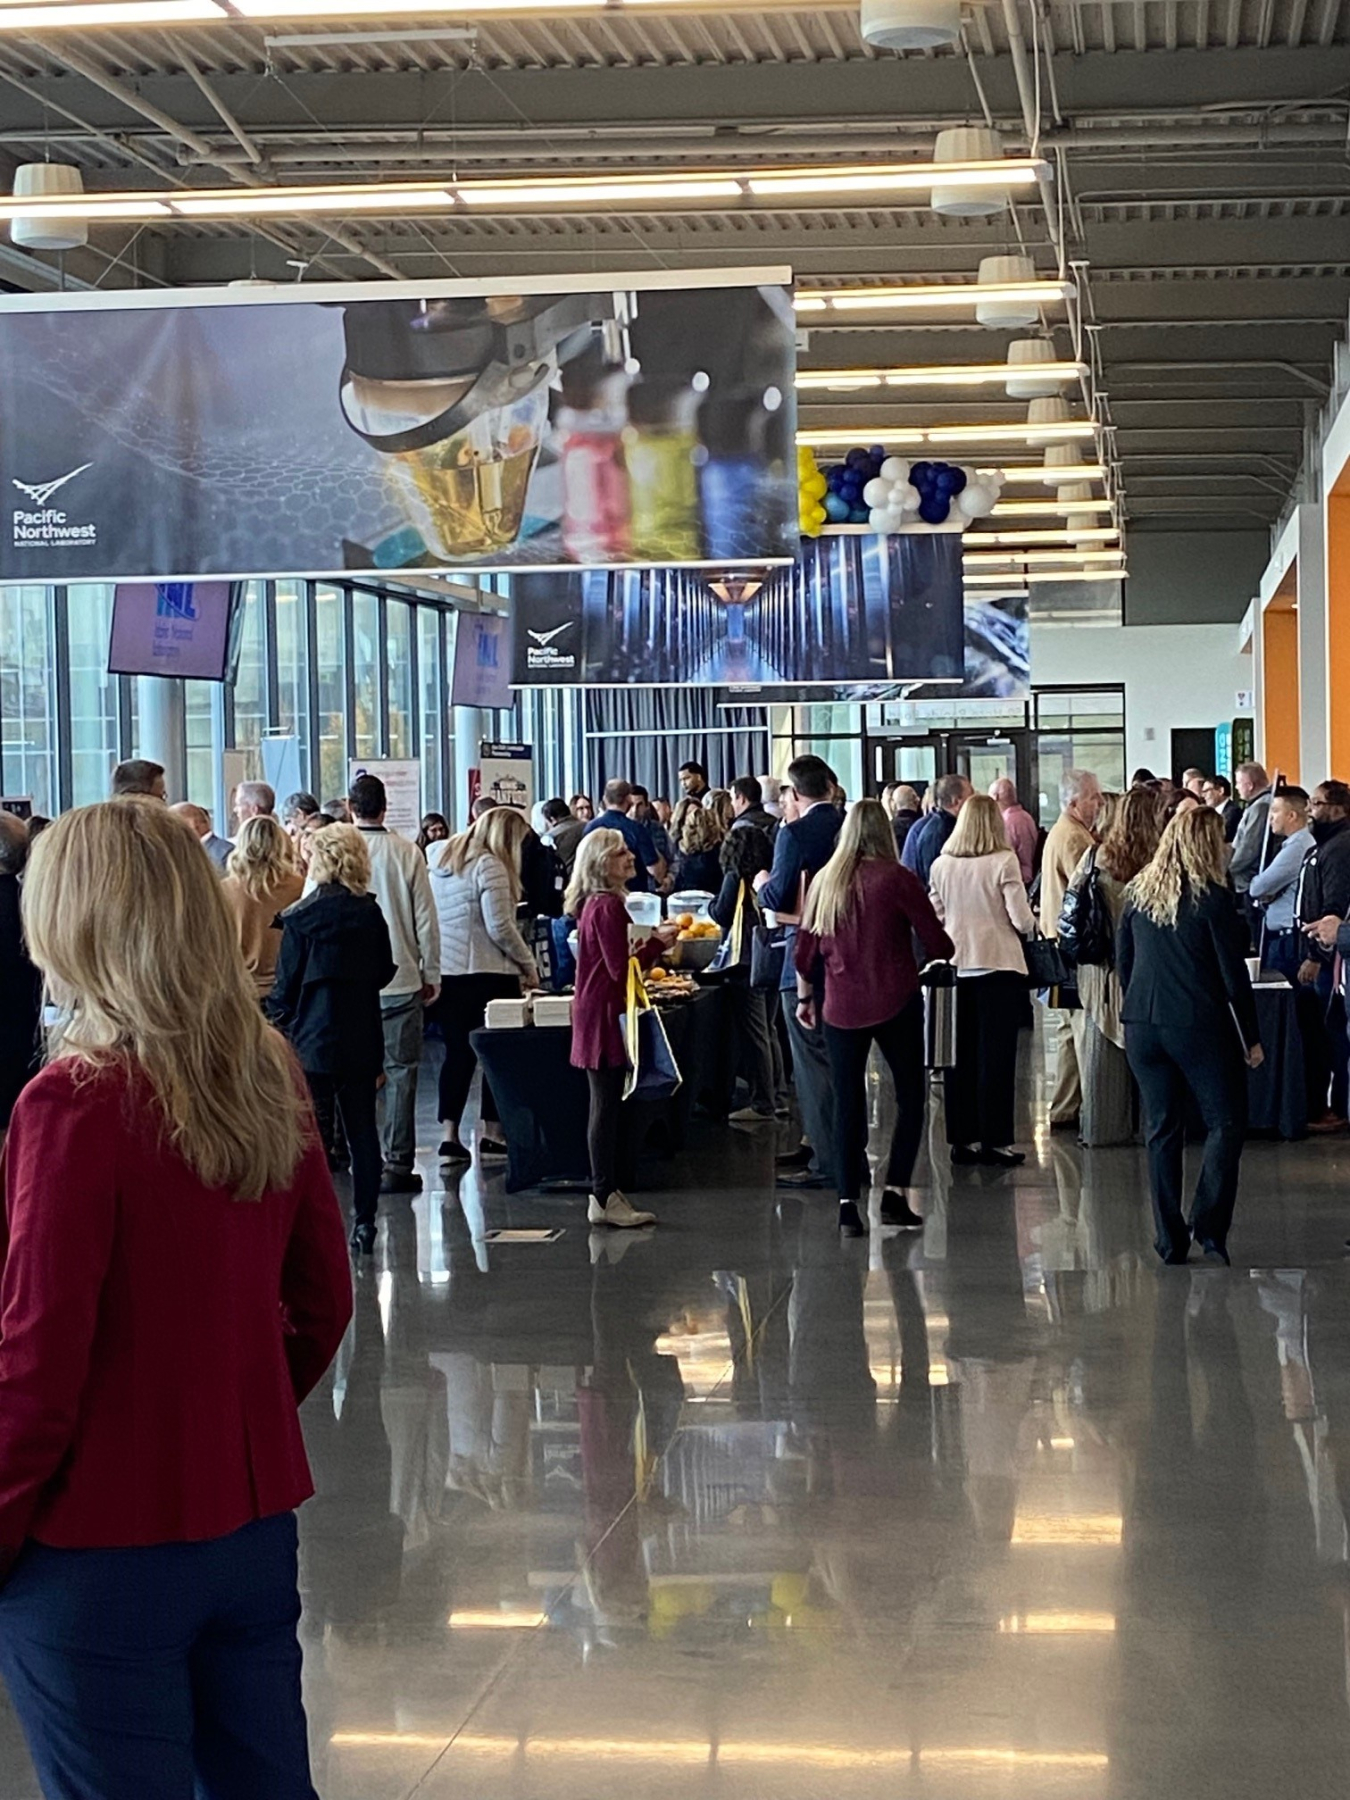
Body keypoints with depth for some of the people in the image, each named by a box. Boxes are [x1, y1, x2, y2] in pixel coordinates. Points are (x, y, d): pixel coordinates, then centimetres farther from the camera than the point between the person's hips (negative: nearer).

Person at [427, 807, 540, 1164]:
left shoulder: (438, 858, 10)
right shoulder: (490, 867, -13)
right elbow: (500, 928, -16)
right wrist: (528, 964, -6)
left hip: (444, 971, 6)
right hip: (488, 974, -6)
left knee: (457, 1052, 9)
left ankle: (449, 1134, 1)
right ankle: (491, 1132, 11)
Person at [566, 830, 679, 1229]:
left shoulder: (594, 904, 14)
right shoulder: (608, 906, -16)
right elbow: (621, 969, -19)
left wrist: (653, 939, 12)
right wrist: (657, 943, -12)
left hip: (595, 1010, 10)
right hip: (606, 1013, -10)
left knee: (608, 1105, 11)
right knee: (607, 1104, -7)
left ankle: (606, 1193, 15)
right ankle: (605, 1198, -4)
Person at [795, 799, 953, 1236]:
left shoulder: (824, 881, 5)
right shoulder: (897, 879, -7)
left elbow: (803, 952, 8)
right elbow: (938, 945, -7)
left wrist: (805, 997, 21)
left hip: (841, 1007, 3)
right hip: (895, 1002, -3)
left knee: (848, 1102, 8)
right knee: (911, 1095, 9)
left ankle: (848, 1204, 3)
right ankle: (895, 1192, 1)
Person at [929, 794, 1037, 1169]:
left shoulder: (942, 864, -1)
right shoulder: (1004, 862, -11)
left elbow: (934, 917, 6)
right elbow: (1022, 920, -12)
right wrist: (1030, 923, 9)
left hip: (956, 965, 4)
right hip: (999, 965, -4)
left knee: (960, 1055, 11)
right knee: (996, 1055, 2)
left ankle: (963, 1138, 15)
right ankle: (995, 1140, 2)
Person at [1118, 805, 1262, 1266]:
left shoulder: (1138, 893, 5)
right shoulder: (1213, 899, -10)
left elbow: (1123, 960, 12)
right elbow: (1233, 975, -8)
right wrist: (1251, 1038, 0)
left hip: (1143, 1025, 5)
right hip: (1200, 1026, -5)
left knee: (1161, 1129, 9)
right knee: (1225, 1123, 6)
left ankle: (1170, 1240, 9)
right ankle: (1209, 1224, -7)